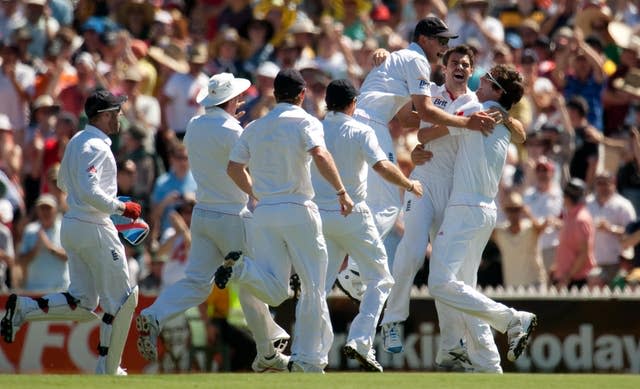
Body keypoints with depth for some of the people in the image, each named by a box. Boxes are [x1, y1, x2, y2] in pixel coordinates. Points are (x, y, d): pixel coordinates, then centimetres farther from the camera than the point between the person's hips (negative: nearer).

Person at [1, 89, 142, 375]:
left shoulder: (76, 141, 13)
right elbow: (90, 192, -28)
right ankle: (108, 370, 6)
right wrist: (122, 208, -17)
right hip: (94, 229, -9)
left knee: (82, 304, 10)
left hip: (72, 224, 9)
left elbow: (63, 183, 26)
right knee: (122, 299, 3)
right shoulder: (96, 147, -17)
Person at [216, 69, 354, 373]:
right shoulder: (305, 122, -2)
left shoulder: (255, 127, 14)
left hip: (264, 212, 5)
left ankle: (239, 268, -24)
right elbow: (320, 155, -20)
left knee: (274, 291, 4)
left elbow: (234, 168, 16)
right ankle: (308, 358, 4)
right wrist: (341, 191, -13)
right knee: (313, 286, 6)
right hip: (297, 211, -5)